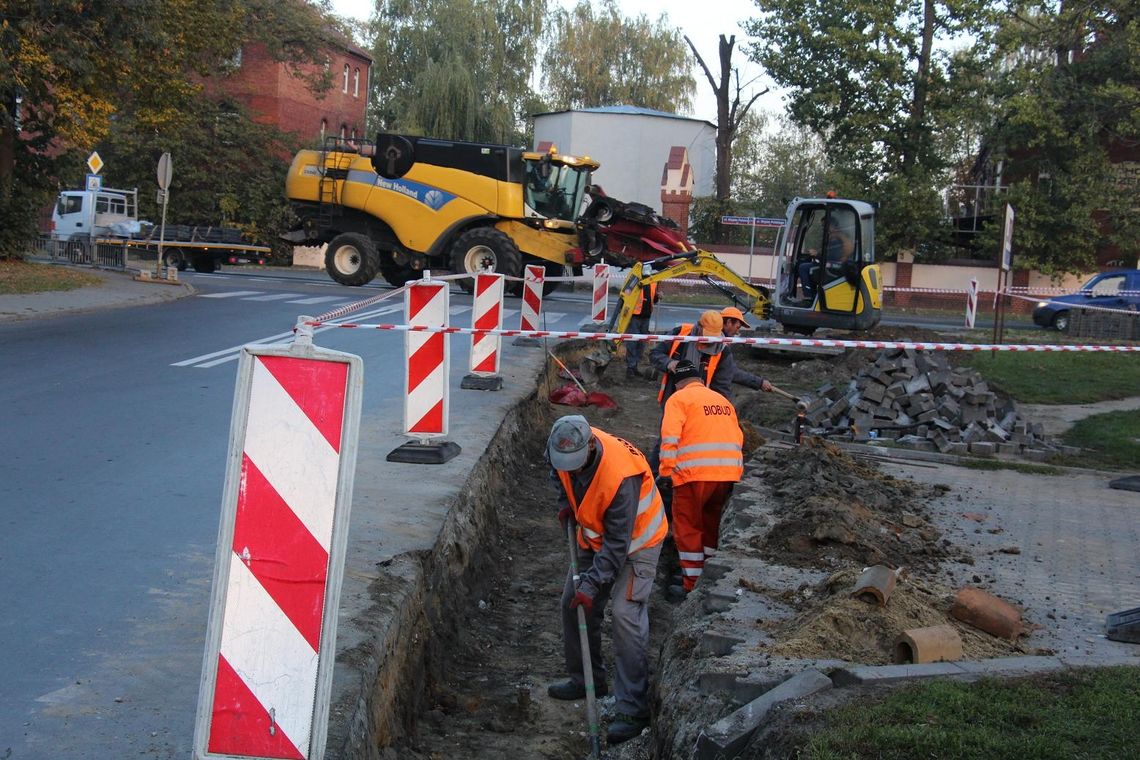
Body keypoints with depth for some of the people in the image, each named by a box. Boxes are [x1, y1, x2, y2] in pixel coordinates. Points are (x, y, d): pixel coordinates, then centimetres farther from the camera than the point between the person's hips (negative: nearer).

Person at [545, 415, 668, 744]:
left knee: (626, 616, -16)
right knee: (572, 602, 12)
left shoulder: (620, 476, -38)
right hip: (595, 535, 8)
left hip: (635, 540, -8)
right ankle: (586, 679, 31)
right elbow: (560, 473, 12)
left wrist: (592, 583, -32)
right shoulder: (566, 448, -17)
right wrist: (566, 502, 0)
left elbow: (618, 544, -32)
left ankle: (633, 710, -11)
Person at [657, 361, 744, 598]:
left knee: (687, 526, 5)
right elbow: (738, 438, 20)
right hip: (730, 472, 6)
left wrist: (666, 472, -6)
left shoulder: (679, 398, 4)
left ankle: (692, 585, 5)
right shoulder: (723, 400, 22)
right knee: (712, 522, 21)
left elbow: (670, 438, -9)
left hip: (695, 472, -6)